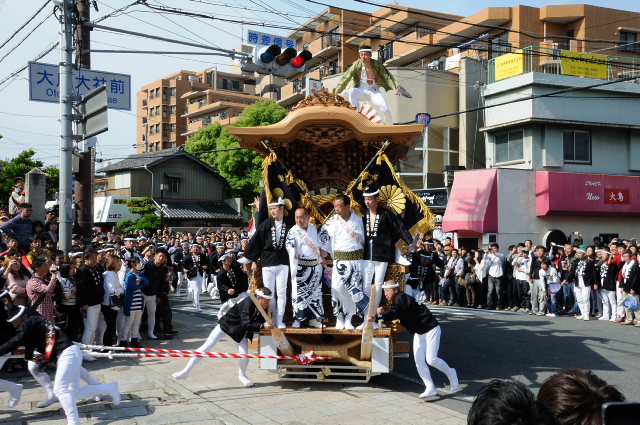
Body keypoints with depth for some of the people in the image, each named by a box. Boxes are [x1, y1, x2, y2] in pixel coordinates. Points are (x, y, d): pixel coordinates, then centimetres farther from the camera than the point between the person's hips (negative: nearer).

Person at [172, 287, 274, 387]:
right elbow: (246, 324, -40)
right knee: (205, 347, -10)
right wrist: (262, 326, -48)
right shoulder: (247, 304, -33)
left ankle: (242, 375, 23)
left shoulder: (262, 308, -12)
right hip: (226, 326, -5)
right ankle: (186, 371, -3)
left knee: (244, 356, -9)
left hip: (241, 332, 5)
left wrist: (268, 326, -23)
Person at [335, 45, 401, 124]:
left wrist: (394, 88, -20)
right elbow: (345, 78, -13)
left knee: (385, 110, -18)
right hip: (361, 92, 0)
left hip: (374, 92, 1)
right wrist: (337, 91, -21)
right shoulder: (356, 65, -10)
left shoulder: (377, 64, -8)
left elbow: (387, 76, -6)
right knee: (351, 91, -34)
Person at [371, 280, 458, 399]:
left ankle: (450, 373, 18)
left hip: (431, 329, -10)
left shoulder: (402, 298, -24)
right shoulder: (396, 301, 7)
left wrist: (377, 316, -43)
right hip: (419, 332, 10)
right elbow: (393, 315, 8)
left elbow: (394, 313, -38)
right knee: (419, 360, 0)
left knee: (431, 360, -10)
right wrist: (383, 313, -11)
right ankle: (430, 389, 4)